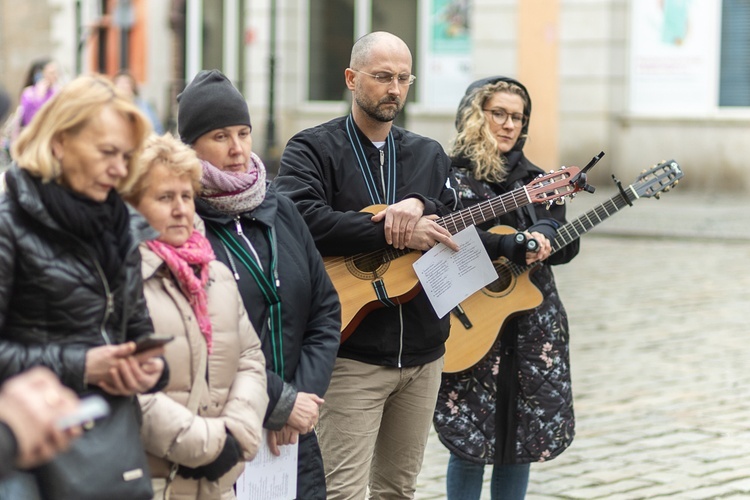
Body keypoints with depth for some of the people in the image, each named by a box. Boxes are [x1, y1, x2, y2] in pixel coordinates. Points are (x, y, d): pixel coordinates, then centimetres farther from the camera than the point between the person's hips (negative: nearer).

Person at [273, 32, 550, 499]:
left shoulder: (430, 155, 15)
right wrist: (392, 233, -22)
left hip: (423, 350, 6)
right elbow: (304, 220, -21)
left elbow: (453, 229, 9)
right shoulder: (312, 149, -3)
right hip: (352, 351, -6)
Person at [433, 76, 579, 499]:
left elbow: (566, 245, 1)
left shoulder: (536, 180, 14)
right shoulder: (452, 177, -2)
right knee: (471, 443, -2)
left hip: (533, 326, 5)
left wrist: (540, 238, -21)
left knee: (522, 441, 8)